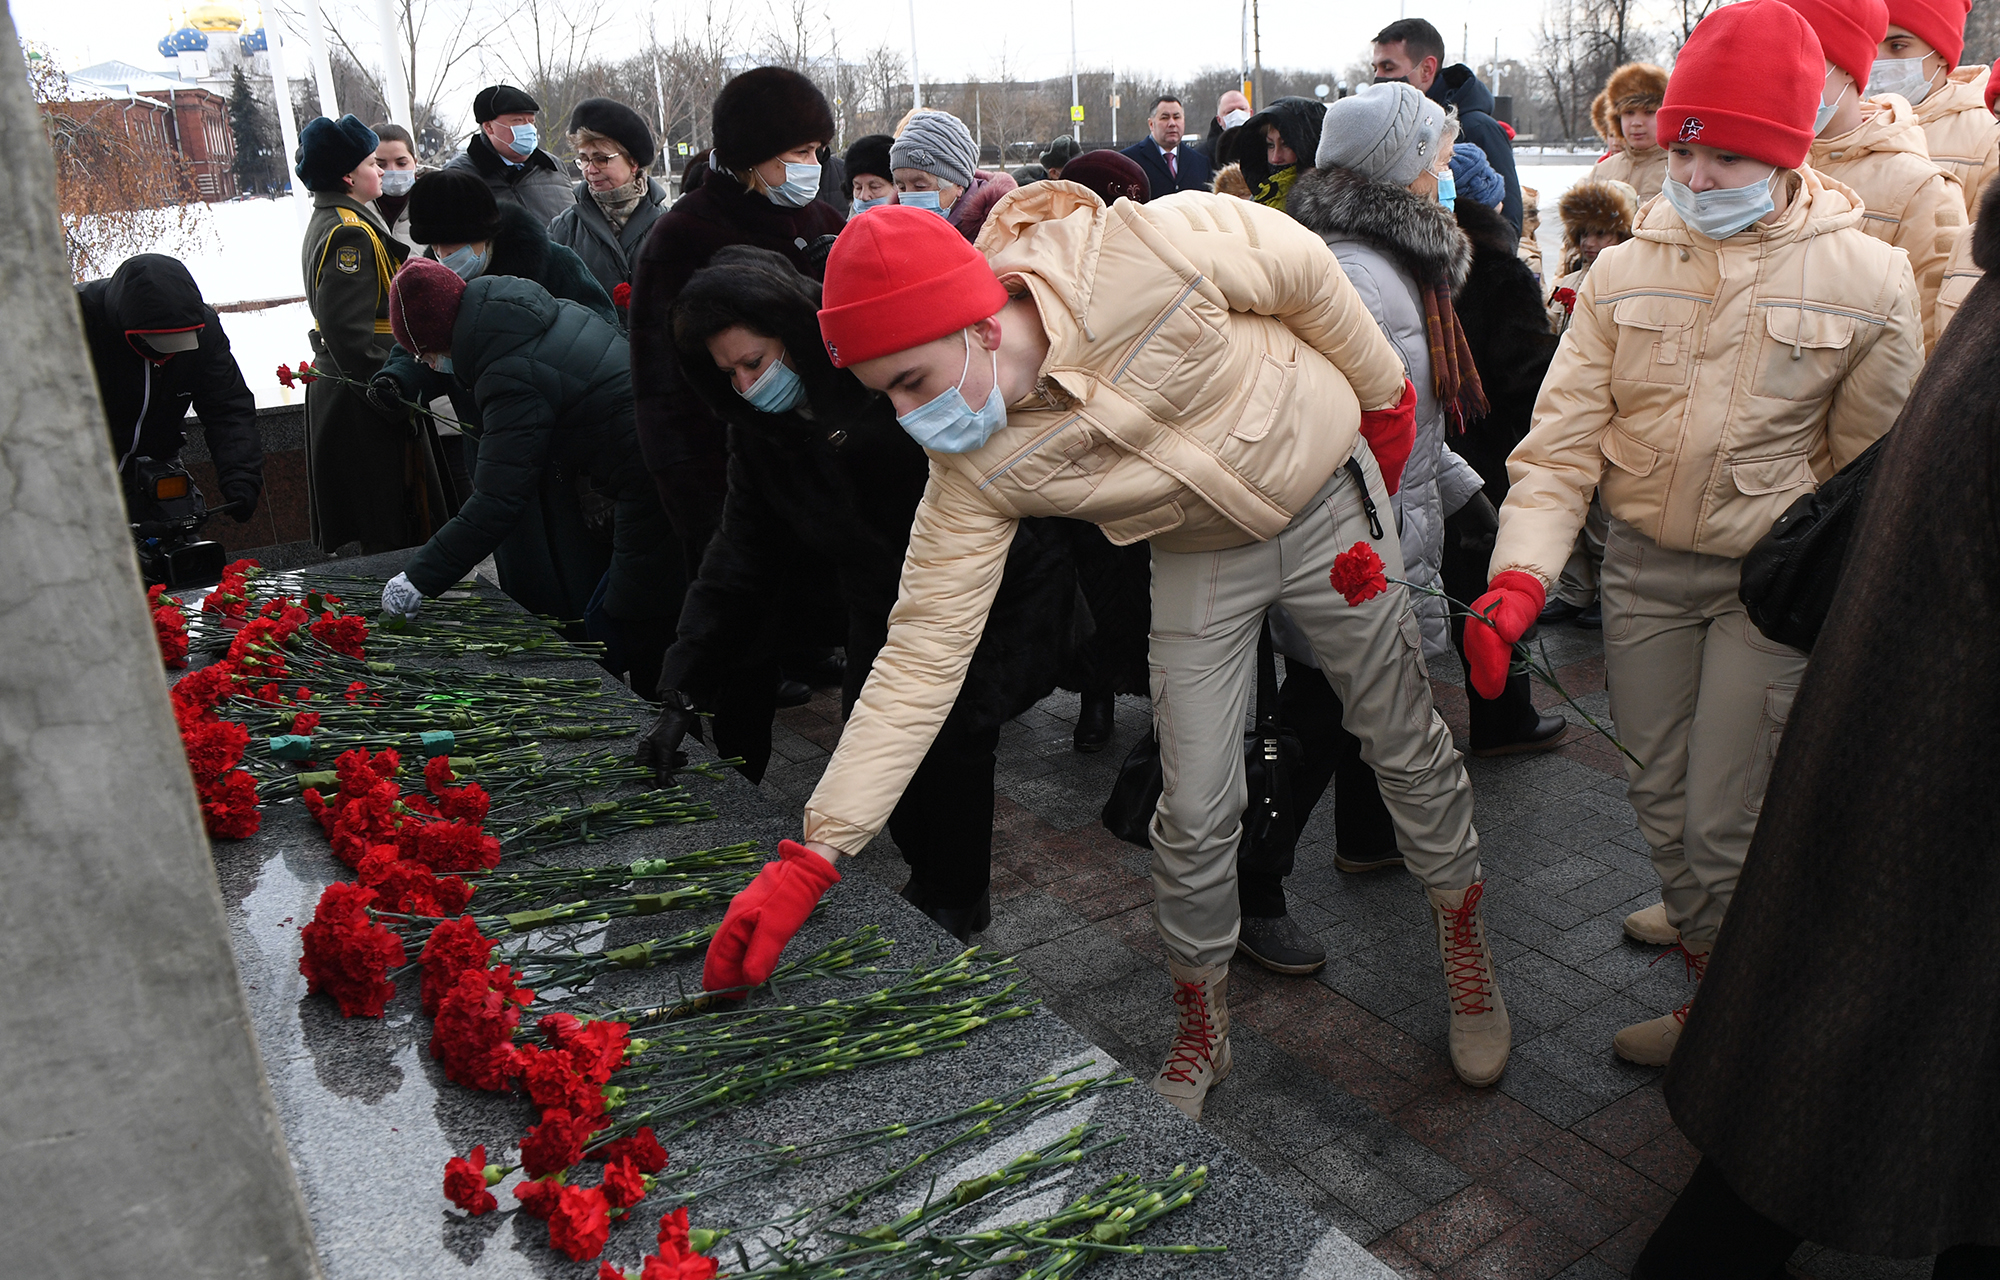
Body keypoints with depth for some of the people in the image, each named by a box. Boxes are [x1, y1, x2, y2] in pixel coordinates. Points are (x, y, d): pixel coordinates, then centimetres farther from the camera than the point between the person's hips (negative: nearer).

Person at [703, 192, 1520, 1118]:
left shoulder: (1149, 251, -35)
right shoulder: (973, 466, -25)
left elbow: (1302, 266, -16)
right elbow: (923, 650, -23)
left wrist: (1383, 395, -1)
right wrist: (813, 856, -27)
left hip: (1326, 499, -1)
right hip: (1198, 555, 1)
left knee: (1407, 745, 12)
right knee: (1195, 814, 0)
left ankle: (1464, 934, 40)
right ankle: (1200, 1024, 26)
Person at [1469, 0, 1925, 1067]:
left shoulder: (1865, 275, -8)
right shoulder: (1623, 271, -1)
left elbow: (1877, 469, 2)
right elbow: (1562, 438, -6)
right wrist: (1521, 576, -20)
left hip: (1771, 578, -3)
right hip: (1640, 566, 3)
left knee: (1724, 819, -2)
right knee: (1660, 798, 13)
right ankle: (1711, 954, 36)